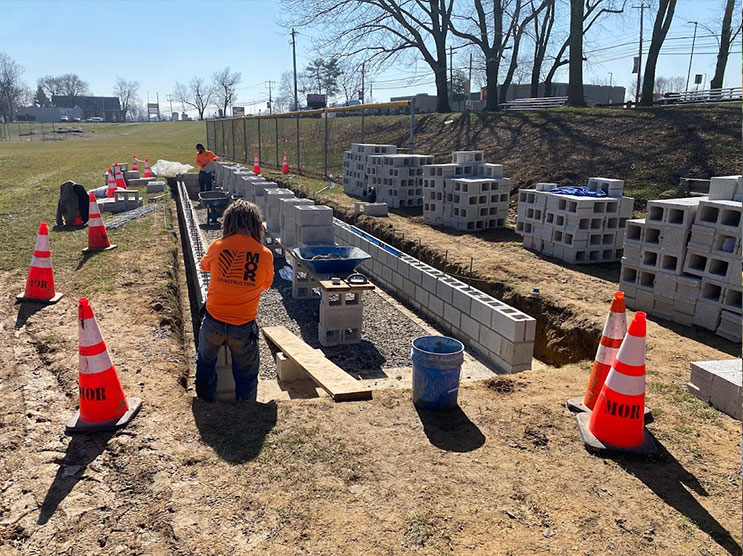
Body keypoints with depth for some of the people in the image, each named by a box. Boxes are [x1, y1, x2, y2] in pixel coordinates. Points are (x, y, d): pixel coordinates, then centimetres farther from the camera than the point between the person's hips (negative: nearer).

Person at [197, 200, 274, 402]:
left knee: (205, 364, 27)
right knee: (246, 375, 16)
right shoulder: (265, 254, -10)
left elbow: (204, 266, 13)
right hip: (244, 327, -1)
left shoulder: (217, 246, -10)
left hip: (213, 322, 2)